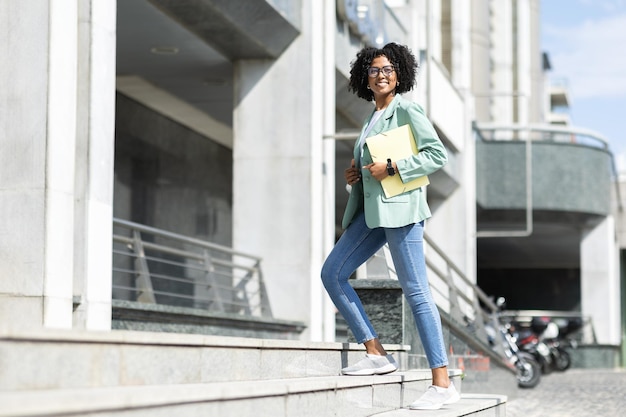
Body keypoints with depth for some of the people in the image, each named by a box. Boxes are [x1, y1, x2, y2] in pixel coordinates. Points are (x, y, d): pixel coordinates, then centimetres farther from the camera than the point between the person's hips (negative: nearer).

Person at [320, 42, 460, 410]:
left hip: (399, 207, -9)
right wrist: (356, 174, 8)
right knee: (332, 273, 3)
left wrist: (390, 168, -17)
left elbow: (438, 155, -11)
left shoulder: (406, 110, -3)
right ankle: (377, 354, 7)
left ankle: (443, 384, -8)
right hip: (371, 210, 9)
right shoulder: (373, 118, 20)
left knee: (416, 292, -10)